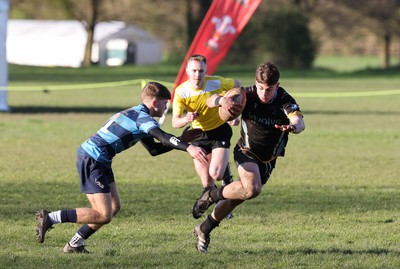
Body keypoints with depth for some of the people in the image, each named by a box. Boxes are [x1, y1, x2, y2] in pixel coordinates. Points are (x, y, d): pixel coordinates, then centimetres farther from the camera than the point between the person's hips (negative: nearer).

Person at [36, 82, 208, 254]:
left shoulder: (137, 114, 19)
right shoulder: (142, 117, -13)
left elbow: (154, 149, 22)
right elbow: (162, 137, -32)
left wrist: (182, 143, 14)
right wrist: (188, 148, -42)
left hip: (98, 160, 11)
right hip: (91, 161, -11)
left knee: (114, 207, 14)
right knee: (103, 216, -13)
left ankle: (74, 245, 20)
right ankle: (49, 218, -10)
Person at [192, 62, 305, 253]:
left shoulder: (285, 101, -20)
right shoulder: (247, 95, -18)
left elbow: (299, 122, -37)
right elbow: (214, 100, -16)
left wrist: (293, 126, -62)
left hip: (268, 160, 3)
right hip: (247, 151, -3)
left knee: (237, 197, 10)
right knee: (252, 189, -31)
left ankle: (204, 229, 29)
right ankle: (212, 195, -7)